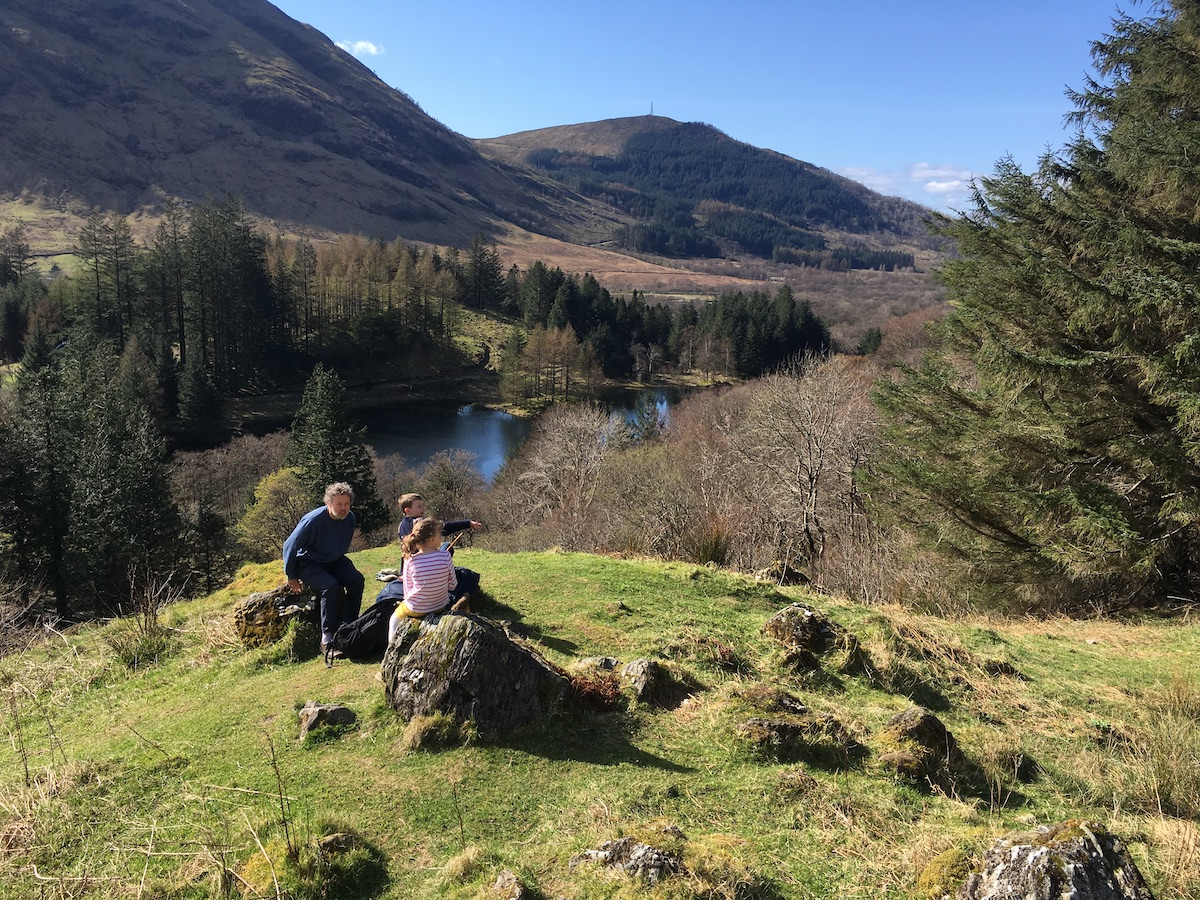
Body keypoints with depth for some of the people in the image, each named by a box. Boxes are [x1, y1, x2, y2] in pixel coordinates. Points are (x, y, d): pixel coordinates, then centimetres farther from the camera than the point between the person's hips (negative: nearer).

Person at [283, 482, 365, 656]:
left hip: (334, 560, 6)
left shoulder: (350, 519, -7)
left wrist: (344, 568, 18)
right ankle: (327, 638, -29)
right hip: (309, 563, -6)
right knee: (331, 586, -32)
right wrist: (291, 576, -9)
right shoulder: (313, 520, -25)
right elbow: (290, 545, -15)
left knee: (357, 580, -21)